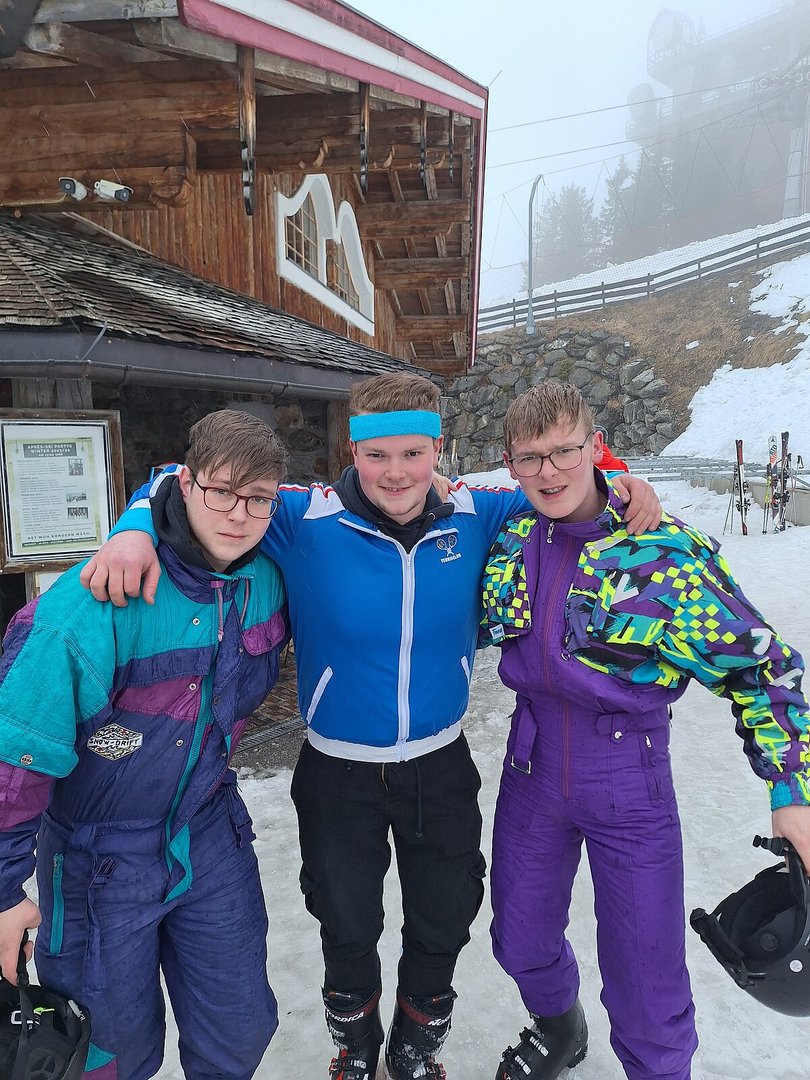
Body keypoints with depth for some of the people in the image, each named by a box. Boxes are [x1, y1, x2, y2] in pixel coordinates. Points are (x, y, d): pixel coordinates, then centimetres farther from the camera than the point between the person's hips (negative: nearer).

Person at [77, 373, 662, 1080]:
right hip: (340, 774, -2)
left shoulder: (474, 517, -11)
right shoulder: (307, 520, -19)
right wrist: (136, 531, -31)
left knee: (445, 924, 21)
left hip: (441, 765, 2)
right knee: (348, 927, 20)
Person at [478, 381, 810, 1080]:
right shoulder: (510, 544, -4)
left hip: (630, 785, -4)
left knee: (648, 993, 8)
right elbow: (473, 628, 14)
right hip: (531, 769, 4)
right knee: (520, 942, 23)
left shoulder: (668, 550, -18)